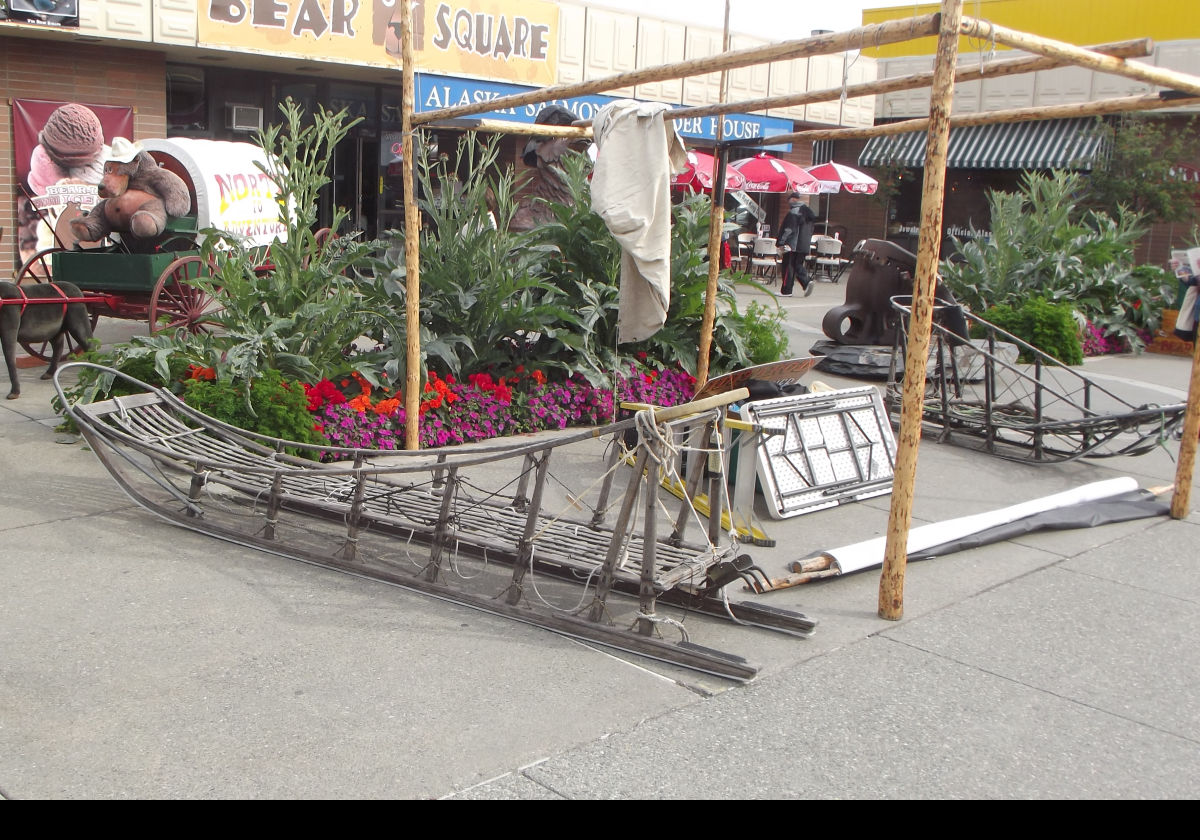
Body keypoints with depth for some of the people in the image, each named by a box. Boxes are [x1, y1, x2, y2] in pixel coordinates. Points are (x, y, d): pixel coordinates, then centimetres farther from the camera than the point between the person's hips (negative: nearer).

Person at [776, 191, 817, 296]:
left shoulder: (793, 212, -11)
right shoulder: (808, 211, 14)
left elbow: (788, 229, -15)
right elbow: (810, 230, 19)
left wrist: (782, 243, -11)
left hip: (793, 245, -8)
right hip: (804, 246, 8)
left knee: (788, 267, -1)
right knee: (798, 265, 15)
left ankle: (786, 290, 1)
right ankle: (807, 282, -5)